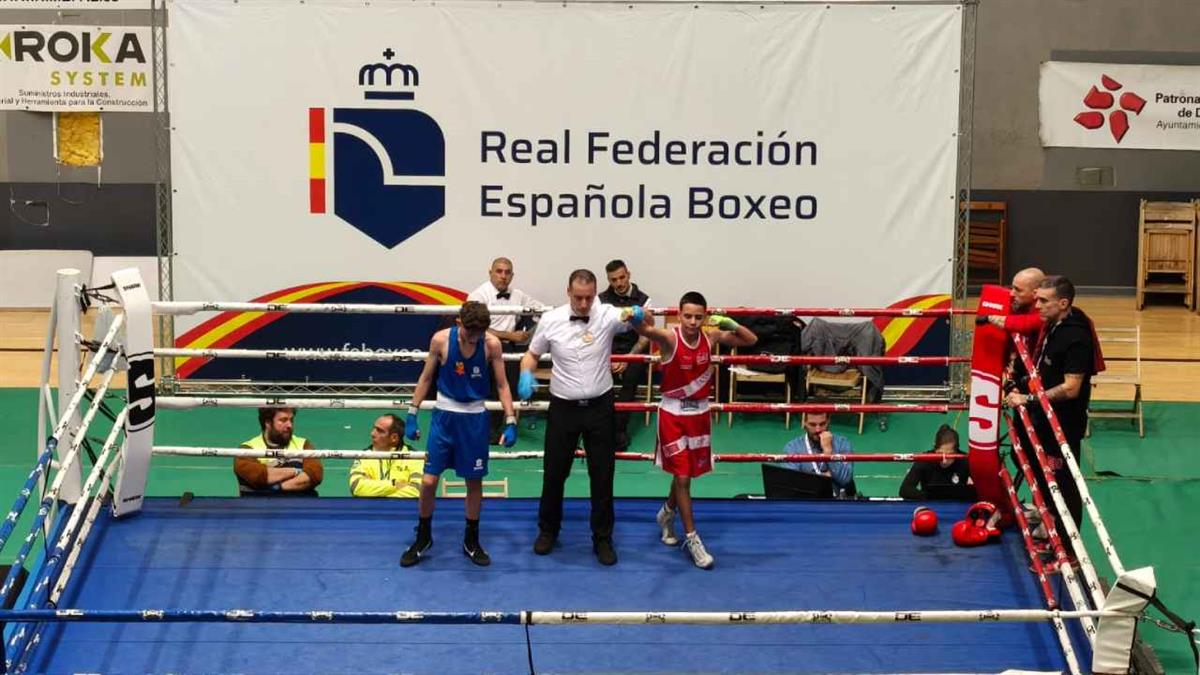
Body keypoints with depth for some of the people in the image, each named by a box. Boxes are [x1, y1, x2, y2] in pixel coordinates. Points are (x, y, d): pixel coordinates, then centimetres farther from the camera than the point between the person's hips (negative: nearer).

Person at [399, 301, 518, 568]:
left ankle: (471, 540, 25)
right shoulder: (440, 340, -13)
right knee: (428, 481, -2)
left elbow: (502, 385, -3)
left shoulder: (492, 344, -13)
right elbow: (426, 378, 0)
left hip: (475, 418, 0)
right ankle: (423, 537, 18)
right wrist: (412, 415, -1)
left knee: (474, 482, 9)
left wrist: (510, 422, -11)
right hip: (445, 415, 0)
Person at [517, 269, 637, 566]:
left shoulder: (606, 315, -10)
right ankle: (548, 530, 31)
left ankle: (602, 538, 20)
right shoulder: (551, 320, -6)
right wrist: (526, 375, -15)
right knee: (554, 473, 11)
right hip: (563, 408, 1)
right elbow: (532, 354, 7)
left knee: (602, 475, 7)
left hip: (599, 407, -1)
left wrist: (636, 314, -50)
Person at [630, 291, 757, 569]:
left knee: (687, 473, 18)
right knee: (682, 476, -3)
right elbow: (644, 330, -40)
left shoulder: (711, 337, -5)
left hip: (700, 414, 5)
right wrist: (635, 318, -65)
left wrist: (730, 324, -18)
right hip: (673, 414, -5)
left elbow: (751, 340, 2)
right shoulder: (669, 337, -19)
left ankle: (667, 513, 46)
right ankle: (691, 538, 7)